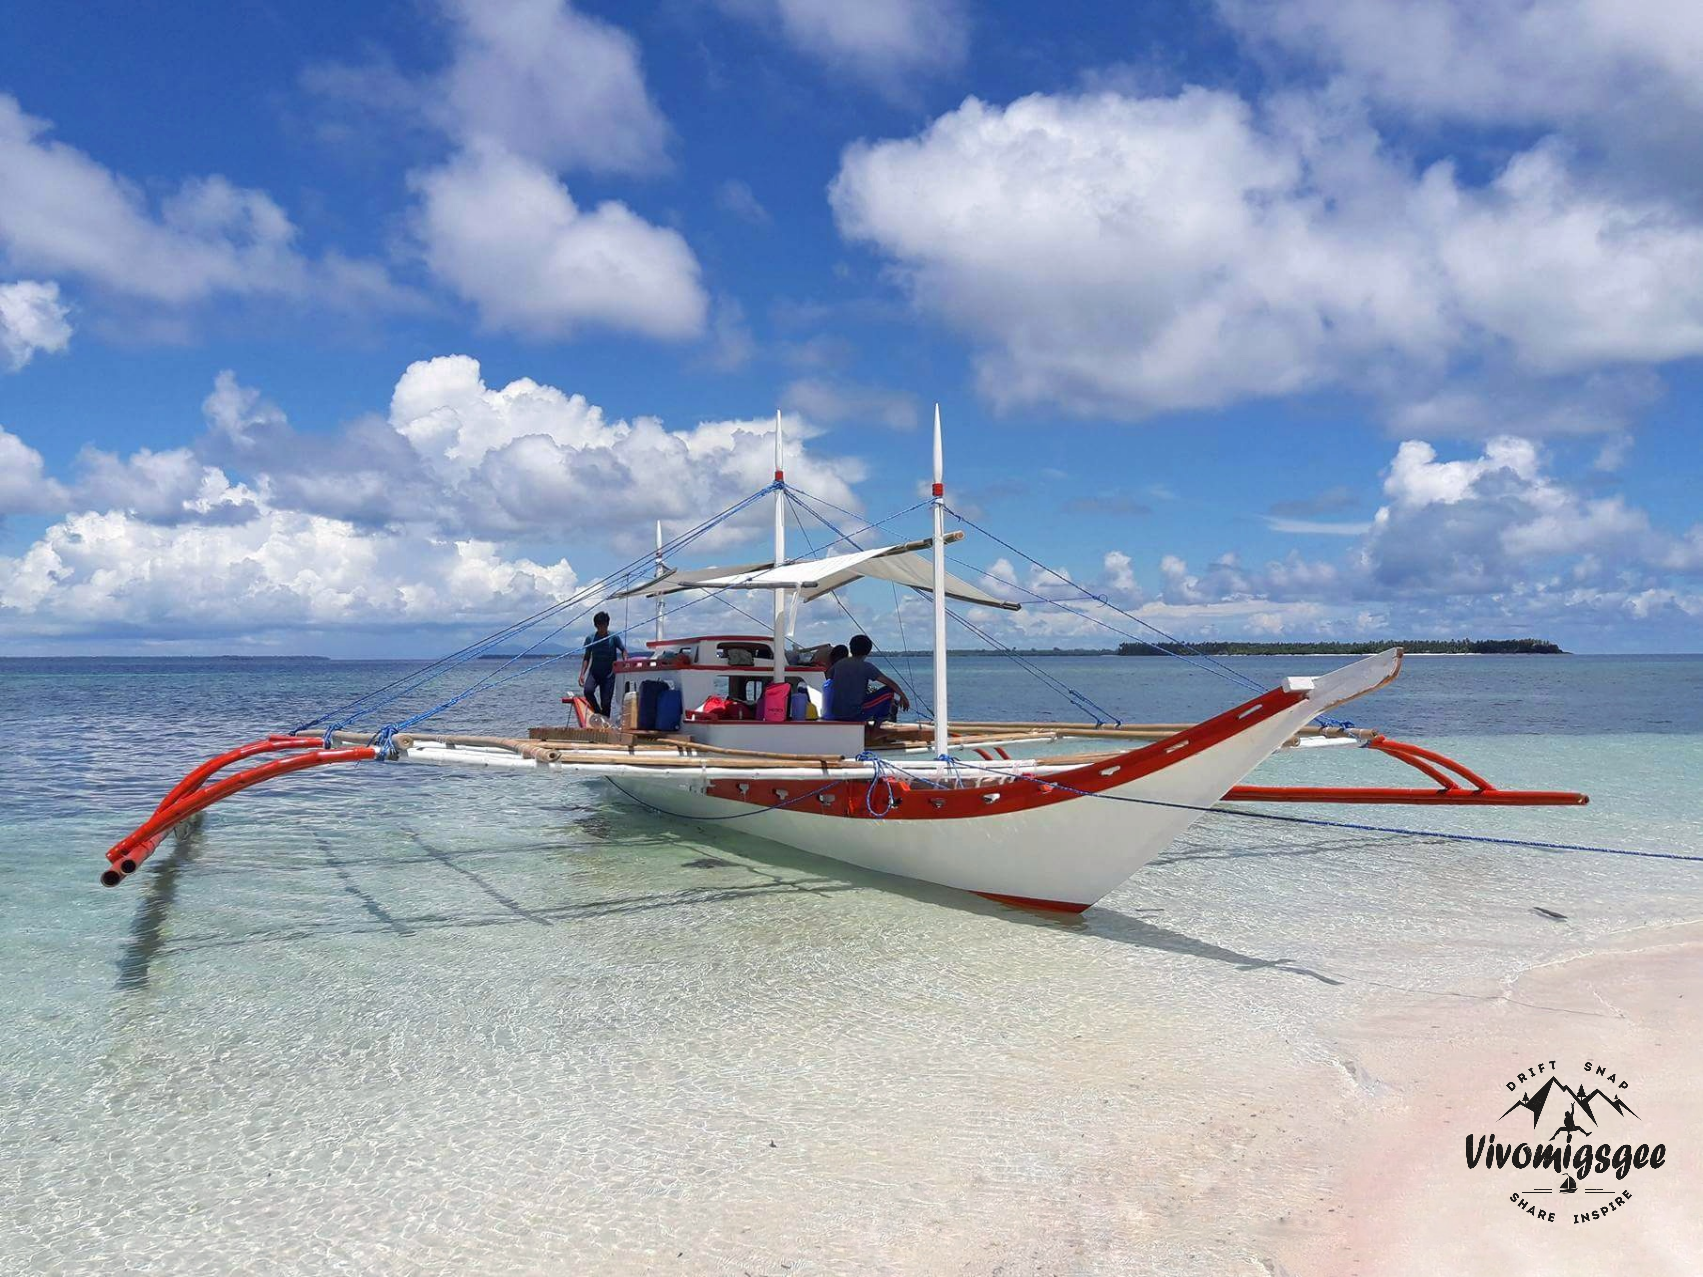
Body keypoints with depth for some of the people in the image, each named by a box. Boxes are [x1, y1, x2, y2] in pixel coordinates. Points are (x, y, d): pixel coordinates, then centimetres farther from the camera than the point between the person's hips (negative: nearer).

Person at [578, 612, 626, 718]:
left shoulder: (614, 637, -3)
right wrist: (582, 674, 0)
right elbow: (587, 658, 8)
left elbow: (623, 650, -6)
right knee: (588, 691, -27)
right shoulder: (590, 638, 3)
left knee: (606, 703, -4)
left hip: (608, 674, -1)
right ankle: (598, 713, -7)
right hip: (594, 673, 1)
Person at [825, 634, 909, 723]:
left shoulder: (839, 664, 6)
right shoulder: (866, 667, -8)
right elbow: (890, 683, -7)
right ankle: (880, 717, 19)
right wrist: (903, 696, 7)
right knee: (889, 690, 4)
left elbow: (828, 676, 25)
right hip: (855, 714, -6)